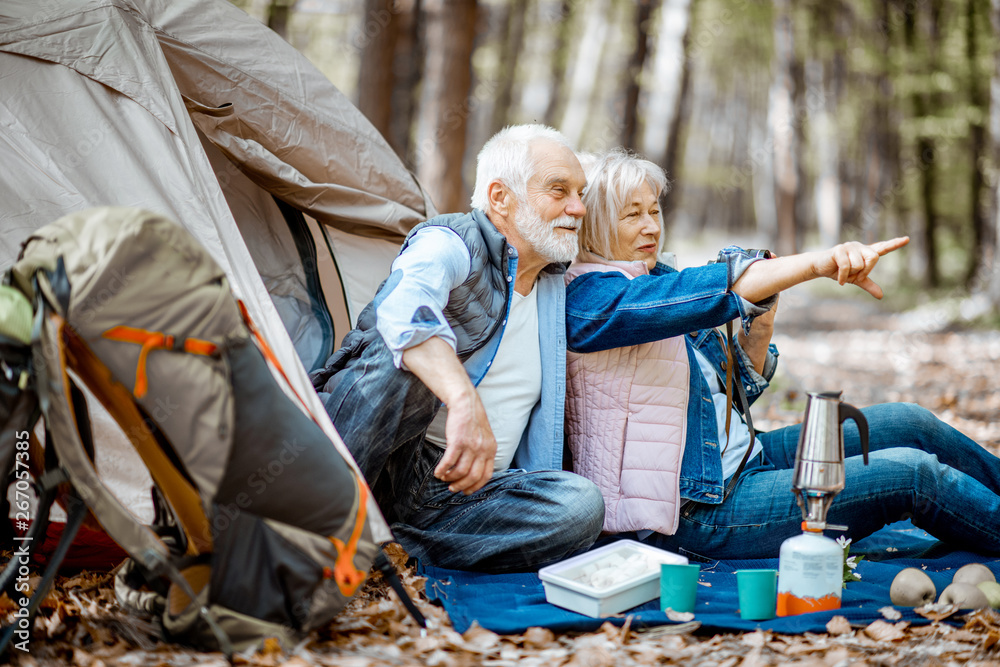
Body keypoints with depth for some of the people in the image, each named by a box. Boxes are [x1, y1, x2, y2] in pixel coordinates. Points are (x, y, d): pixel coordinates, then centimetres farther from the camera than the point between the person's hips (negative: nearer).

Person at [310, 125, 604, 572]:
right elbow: (403, 306, -34)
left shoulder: (554, 284, 18)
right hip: (391, 471, -6)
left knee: (580, 506, -24)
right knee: (409, 354, -36)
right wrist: (465, 401, -48)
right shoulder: (452, 243, -8)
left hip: (467, 488, 6)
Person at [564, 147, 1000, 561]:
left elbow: (736, 390, 14)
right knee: (915, 474, -13)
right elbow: (714, 291, -32)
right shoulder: (586, 298, -16)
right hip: (694, 513, -9)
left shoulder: (653, 278, 13)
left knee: (904, 423, 6)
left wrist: (760, 318, -4)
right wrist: (821, 263, -38)